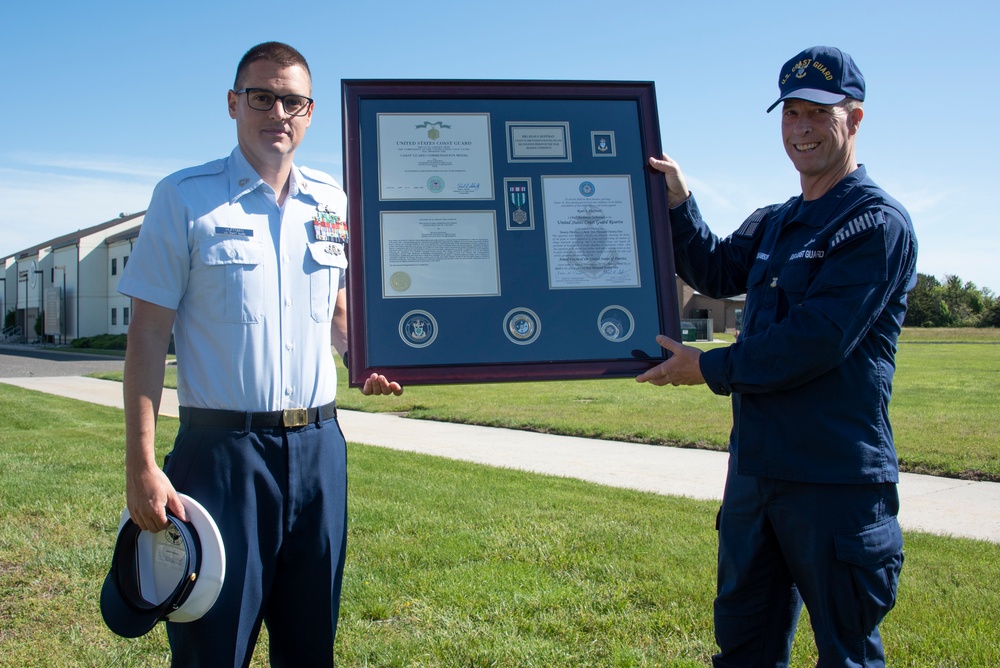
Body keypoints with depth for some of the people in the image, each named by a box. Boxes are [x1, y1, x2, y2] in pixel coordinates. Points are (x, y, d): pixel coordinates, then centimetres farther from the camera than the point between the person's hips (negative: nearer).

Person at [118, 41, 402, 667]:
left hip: (318, 445, 4)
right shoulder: (185, 197, -2)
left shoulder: (333, 203, 9)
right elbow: (149, 333, -5)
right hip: (223, 448, -4)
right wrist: (141, 465, -12)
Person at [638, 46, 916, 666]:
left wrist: (710, 368, -12)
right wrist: (678, 201, 5)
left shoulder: (877, 223, -13)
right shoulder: (774, 223, 13)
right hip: (757, 468, 8)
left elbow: (816, 341, -21)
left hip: (837, 478, -8)